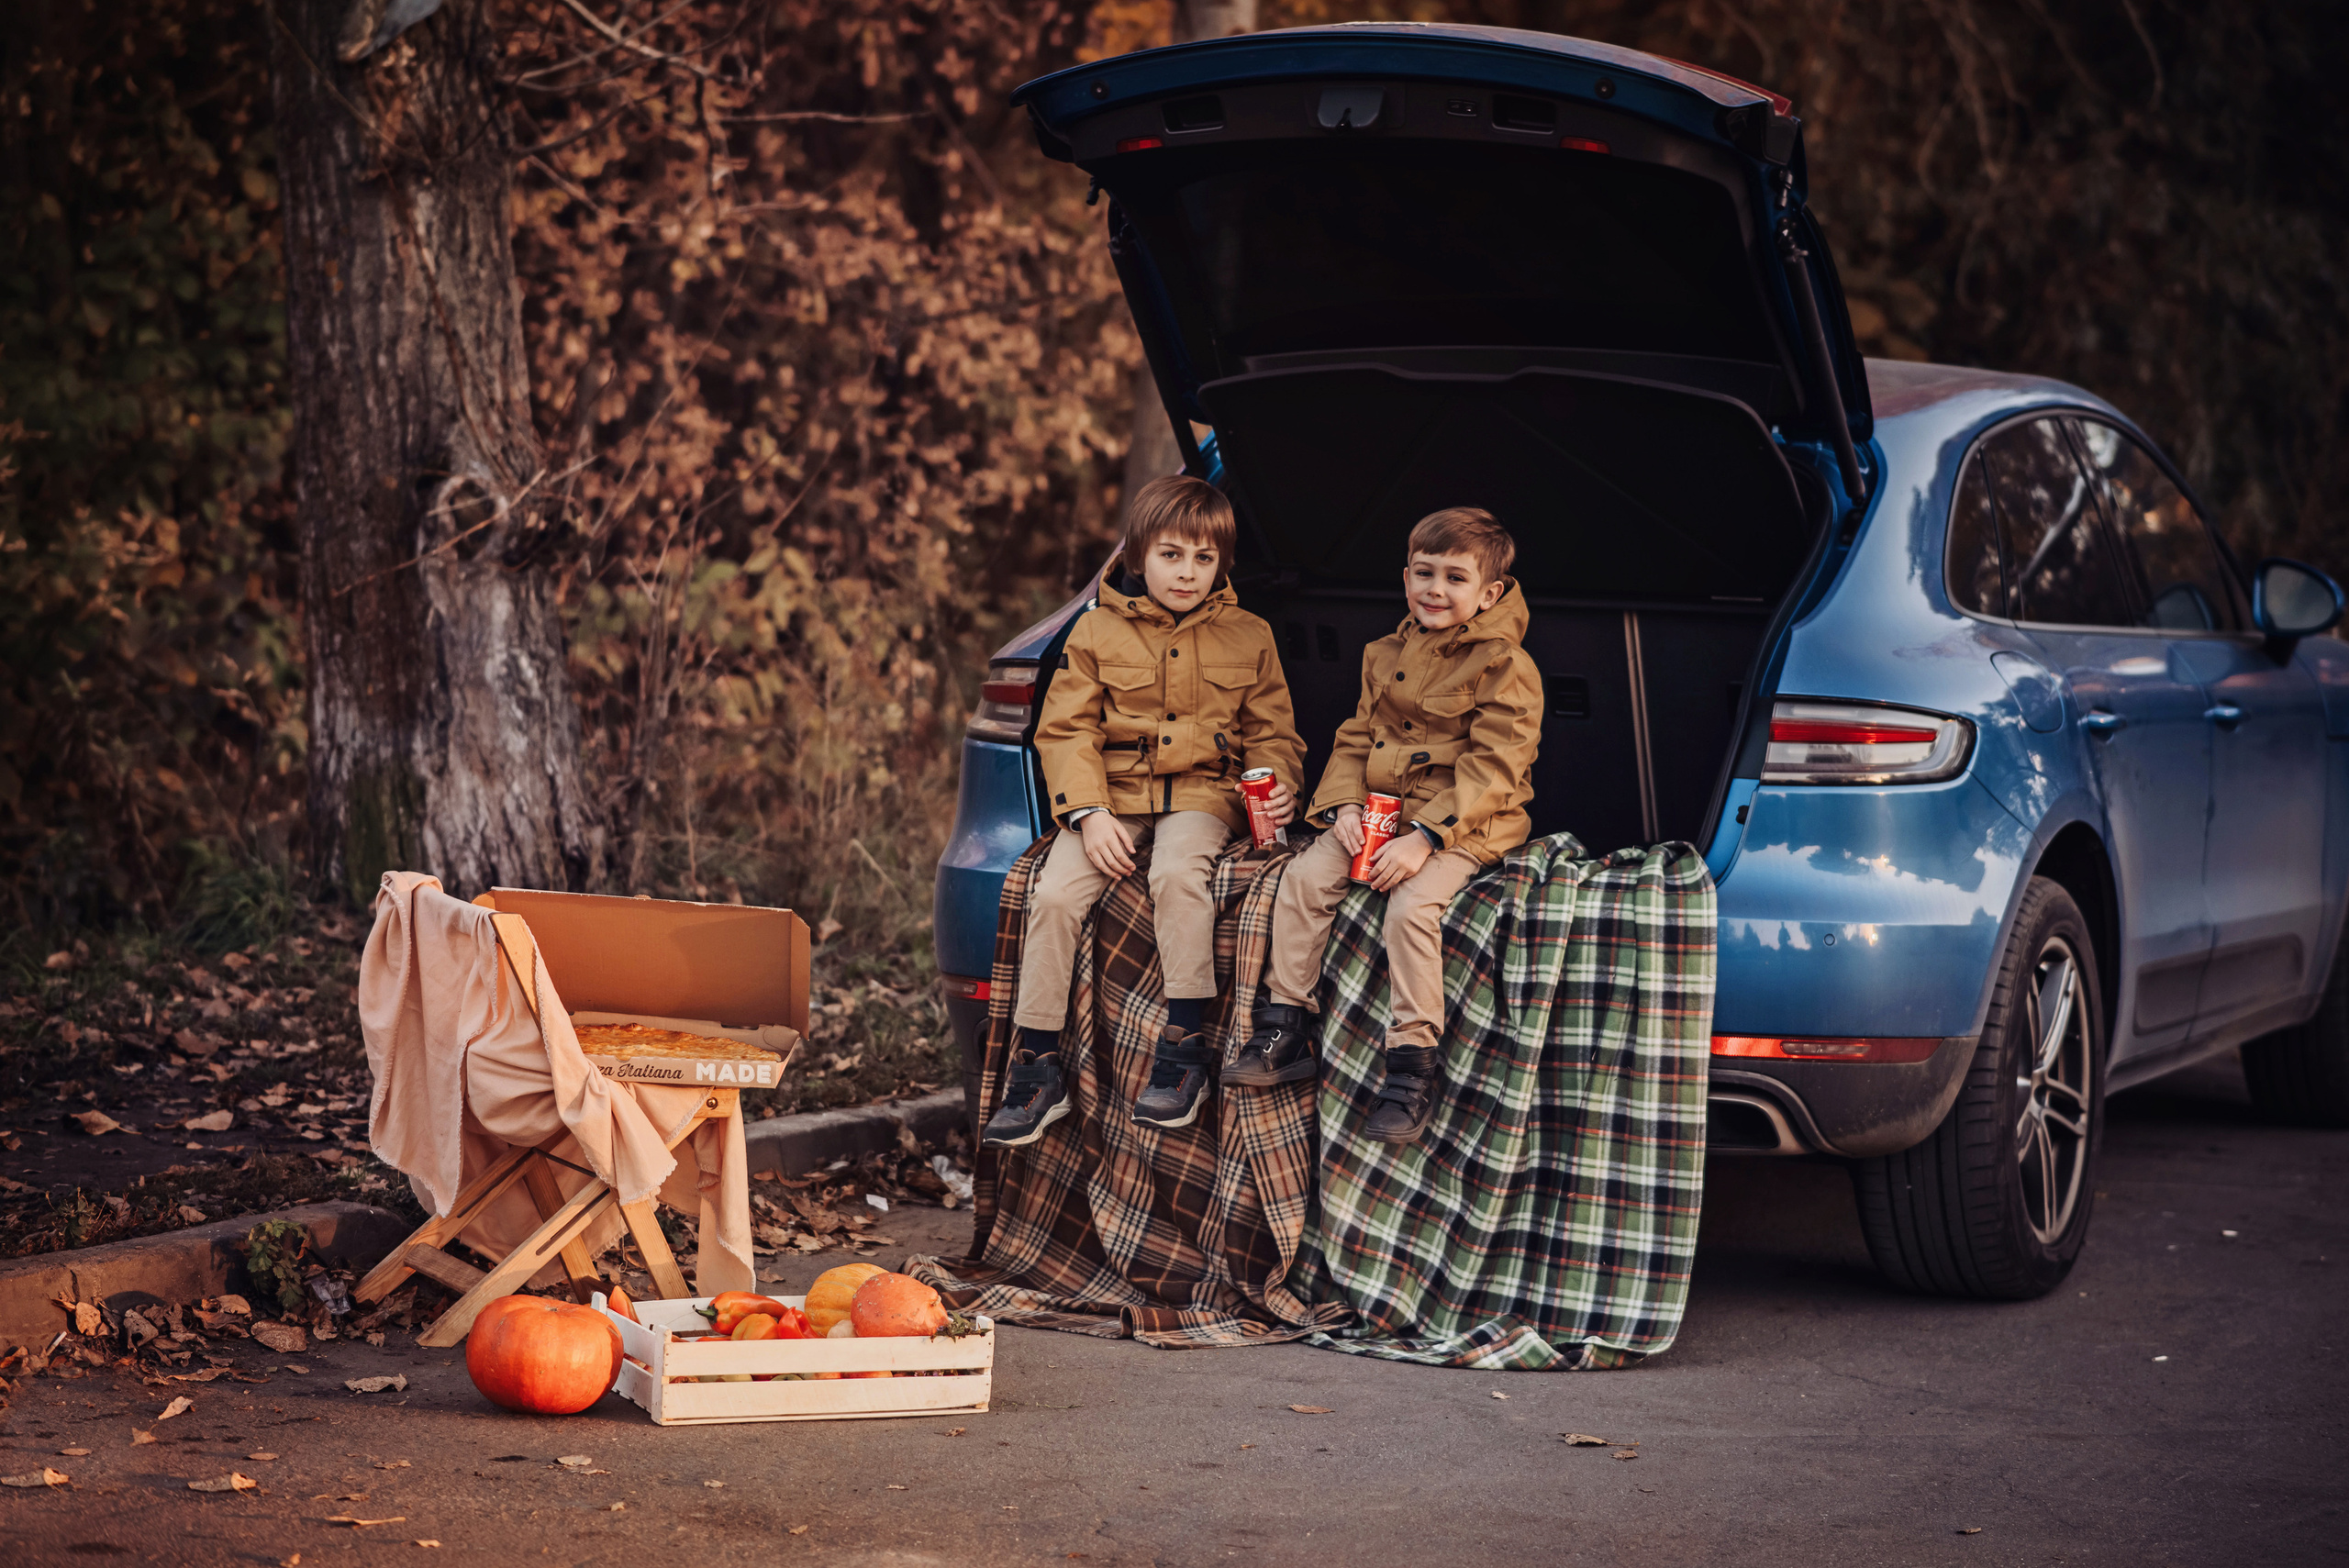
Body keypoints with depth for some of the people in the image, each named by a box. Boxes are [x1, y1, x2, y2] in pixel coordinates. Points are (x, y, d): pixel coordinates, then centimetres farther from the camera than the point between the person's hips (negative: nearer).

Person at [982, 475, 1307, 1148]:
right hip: (1113, 793, 1)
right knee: (1054, 894, -22)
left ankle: (1185, 1047, -26)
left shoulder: (1248, 638, 10)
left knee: (1178, 875, -34)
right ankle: (1037, 1067, -13)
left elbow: (1271, 733, 14)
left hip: (1201, 794, -1)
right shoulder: (1098, 629, 7)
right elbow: (1066, 730, 4)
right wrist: (1089, 813, -10)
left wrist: (1276, 788, -9)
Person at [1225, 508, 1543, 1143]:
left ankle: (1411, 1066, -22)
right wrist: (1345, 807, -5)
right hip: (1379, 813, 7)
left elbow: (1490, 768, -16)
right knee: (1304, 876, -12)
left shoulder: (1506, 668, -9)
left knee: (1412, 905, -30)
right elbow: (1355, 739, 15)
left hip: (1464, 825, -6)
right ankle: (1284, 1030, -4)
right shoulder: (1387, 656, 13)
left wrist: (1425, 837, -24)